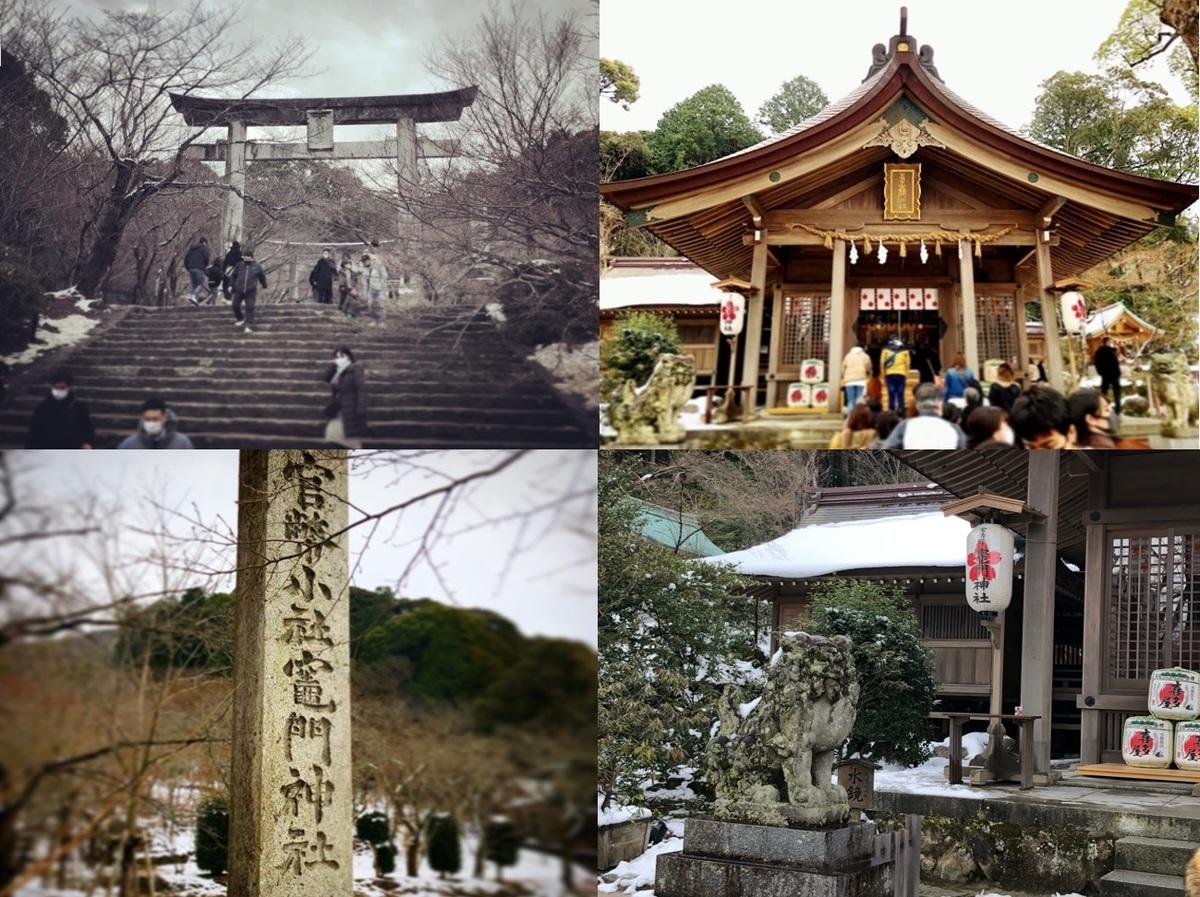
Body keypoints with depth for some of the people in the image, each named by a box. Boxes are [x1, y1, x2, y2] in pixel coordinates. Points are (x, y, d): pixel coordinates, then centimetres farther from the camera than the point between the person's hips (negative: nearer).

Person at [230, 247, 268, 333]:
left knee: (250, 307, -9)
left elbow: (262, 276, 14)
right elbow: (234, 276, 12)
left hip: (250, 291, -3)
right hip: (239, 290, 3)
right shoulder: (239, 265, 2)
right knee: (235, 305, 10)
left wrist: (264, 286, 25)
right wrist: (232, 286, 13)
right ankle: (239, 319, 37)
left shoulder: (257, 267, -2)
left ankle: (249, 325, -9)